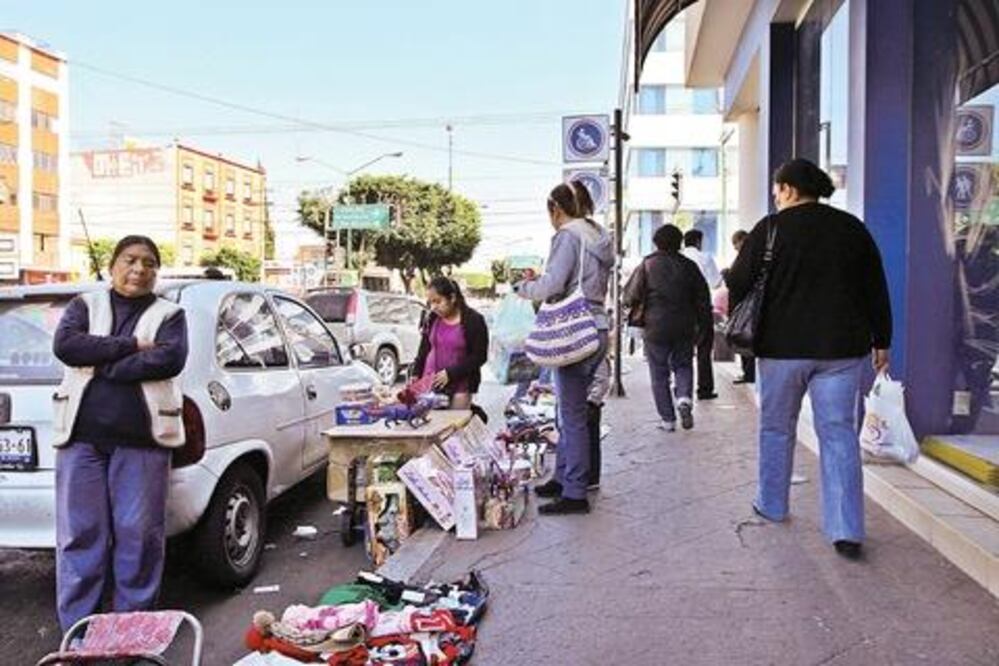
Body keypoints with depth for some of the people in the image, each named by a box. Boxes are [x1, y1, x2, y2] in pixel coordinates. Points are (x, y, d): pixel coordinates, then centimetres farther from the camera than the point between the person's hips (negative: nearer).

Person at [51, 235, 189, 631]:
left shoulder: (169, 314, 8)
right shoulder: (85, 305, 12)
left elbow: (170, 360, -10)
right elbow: (64, 345, -7)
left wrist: (101, 365, -10)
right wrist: (130, 346, -12)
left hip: (142, 439, -1)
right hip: (81, 436, 1)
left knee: (139, 534, 2)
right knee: (79, 532, 5)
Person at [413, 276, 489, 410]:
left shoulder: (474, 320, -8)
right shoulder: (432, 319, 6)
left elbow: (479, 357, -9)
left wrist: (450, 373, -15)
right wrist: (416, 373, 5)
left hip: (459, 385, -4)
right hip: (430, 382, 4)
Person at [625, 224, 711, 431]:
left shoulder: (647, 265, -5)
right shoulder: (689, 266, 4)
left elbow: (631, 296, -8)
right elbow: (703, 298, 5)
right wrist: (703, 324, 13)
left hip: (656, 327, -2)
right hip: (685, 328, 2)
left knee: (659, 374, 7)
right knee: (683, 365, 17)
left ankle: (667, 419, 8)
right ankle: (684, 398, -10)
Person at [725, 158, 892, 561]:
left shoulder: (771, 229, -6)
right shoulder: (852, 228, 7)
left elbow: (738, 284, -4)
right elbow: (876, 290, 10)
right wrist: (881, 341, 17)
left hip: (783, 346, -2)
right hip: (842, 347, 3)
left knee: (776, 428, 15)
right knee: (839, 433, 3)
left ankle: (771, 505, 28)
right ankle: (846, 531, -2)